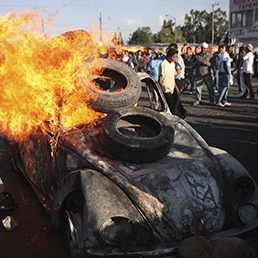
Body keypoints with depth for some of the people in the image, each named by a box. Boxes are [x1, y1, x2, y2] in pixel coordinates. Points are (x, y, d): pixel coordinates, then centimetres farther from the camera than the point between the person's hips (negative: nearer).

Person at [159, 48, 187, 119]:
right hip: (166, 90, -7)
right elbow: (160, 78, -12)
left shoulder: (173, 64, 14)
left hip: (172, 89, 7)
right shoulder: (163, 64, -11)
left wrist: (176, 87, 20)